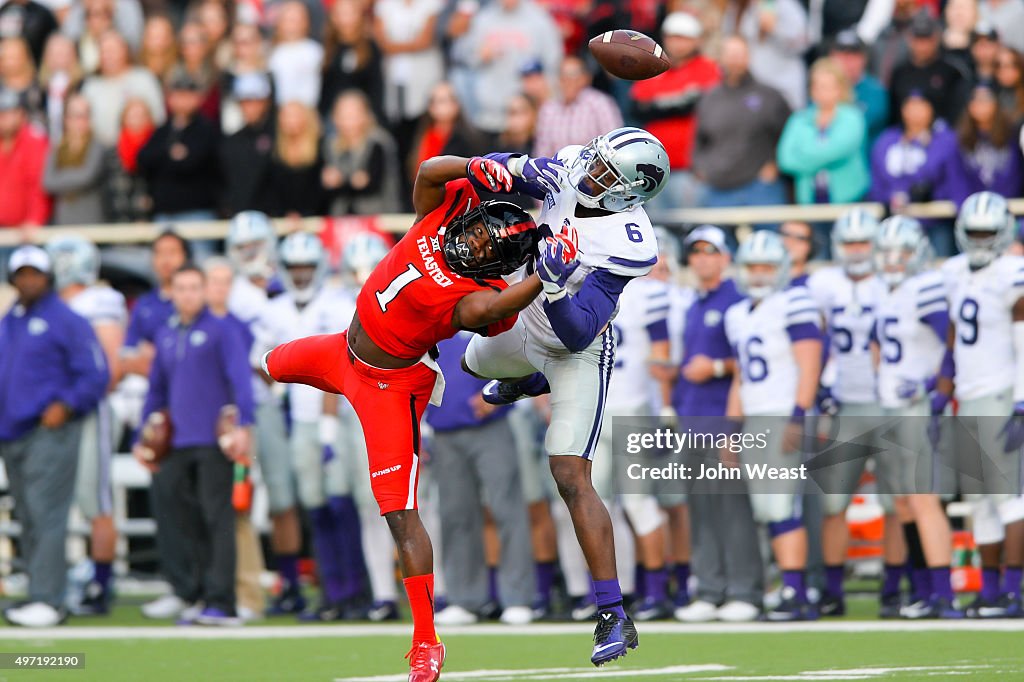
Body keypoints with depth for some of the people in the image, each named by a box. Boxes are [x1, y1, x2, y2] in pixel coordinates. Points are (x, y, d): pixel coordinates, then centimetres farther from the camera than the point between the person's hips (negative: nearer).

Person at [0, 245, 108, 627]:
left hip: (50, 434, -7)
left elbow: (96, 374, -5)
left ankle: (47, 600, -18)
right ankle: (41, 597, 13)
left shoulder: (66, 321, -3)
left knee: (45, 517, -14)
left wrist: (66, 406, -16)